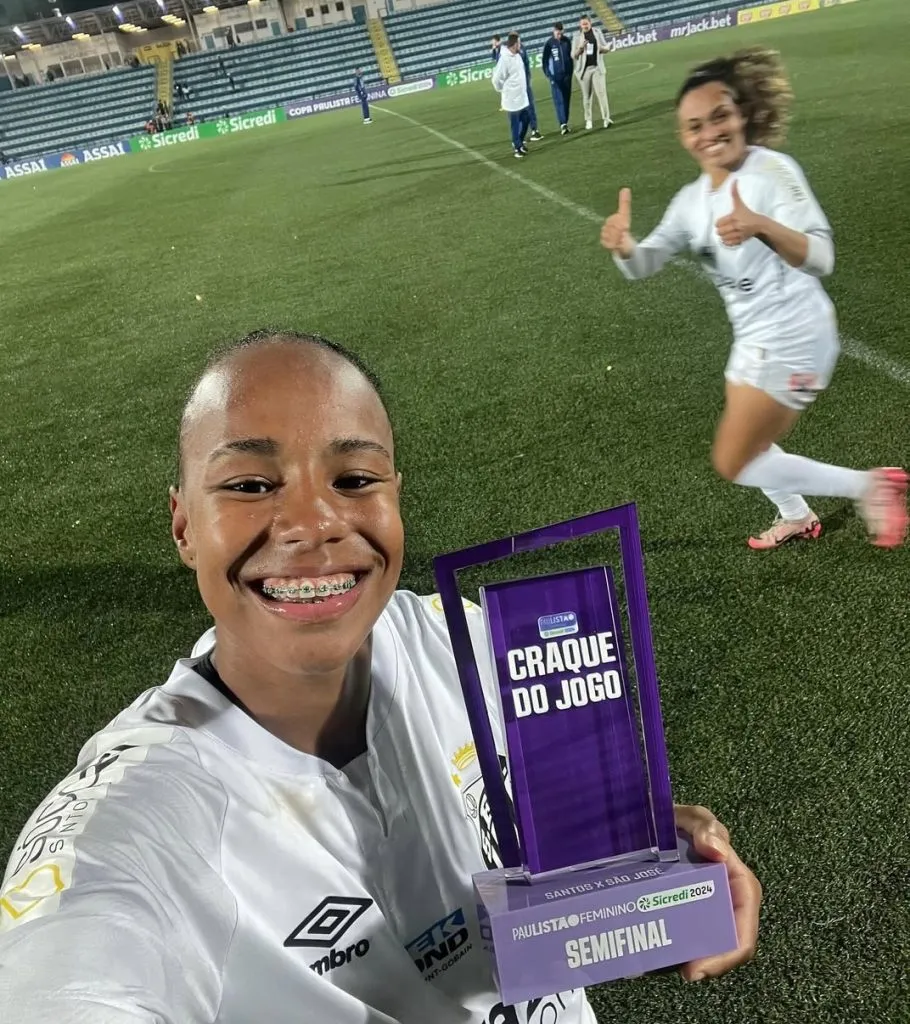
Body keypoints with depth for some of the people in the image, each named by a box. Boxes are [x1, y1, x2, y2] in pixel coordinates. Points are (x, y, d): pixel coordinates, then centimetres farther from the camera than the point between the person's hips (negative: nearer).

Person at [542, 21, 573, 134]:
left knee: (567, 99, 6)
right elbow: (544, 60, -2)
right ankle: (563, 124, -14)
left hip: (567, 75, 4)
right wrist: (548, 75, -7)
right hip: (555, 76, -4)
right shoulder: (549, 43, -6)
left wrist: (571, 71, 8)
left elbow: (571, 56, 12)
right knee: (558, 100, -9)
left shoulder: (566, 41, 4)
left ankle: (565, 123, 13)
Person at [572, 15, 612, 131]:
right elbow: (573, 56, 0)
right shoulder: (577, 36, 1)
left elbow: (607, 48, 12)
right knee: (587, 95, 3)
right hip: (584, 69, 0)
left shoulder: (597, 32, 6)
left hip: (597, 67, 0)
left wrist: (601, 48, -11)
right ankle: (588, 120, 11)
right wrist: (580, 48, -18)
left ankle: (606, 118, -11)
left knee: (601, 92, -9)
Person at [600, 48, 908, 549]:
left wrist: (760, 226, -50)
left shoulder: (771, 171, -21)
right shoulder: (691, 199, 2)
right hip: (755, 339, 8)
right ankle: (796, 517, 53)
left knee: (733, 464, -3)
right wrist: (623, 246, -23)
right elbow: (644, 265, 1)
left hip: (793, 339, -8)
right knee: (747, 447, 26)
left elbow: (819, 258, -31)